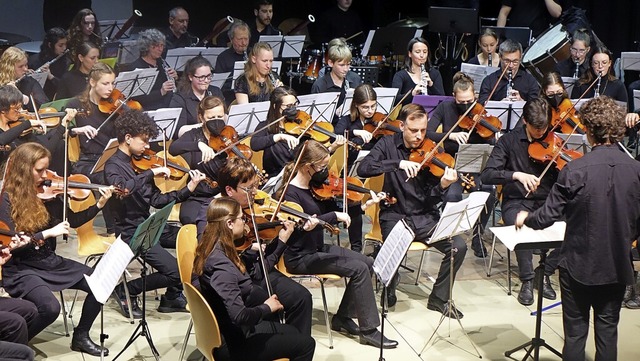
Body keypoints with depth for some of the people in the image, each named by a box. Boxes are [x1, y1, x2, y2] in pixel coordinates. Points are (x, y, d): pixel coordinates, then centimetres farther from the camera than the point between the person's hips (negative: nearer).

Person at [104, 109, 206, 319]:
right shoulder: (113, 165, -11)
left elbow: (156, 200, 9)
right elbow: (121, 188, -34)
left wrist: (188, 190, 0)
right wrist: (151, 173, -31)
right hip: (130, 232, -8)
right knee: (176, 272, -17)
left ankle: (172, 297, 20)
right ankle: (127, 291, 3)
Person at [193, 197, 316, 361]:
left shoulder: (216, 249, 0)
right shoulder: (221, 265, -29)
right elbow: (239, 315, -34)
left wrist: (281, 241, 4)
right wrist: (267, 307, -15)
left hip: (229, 330, 10)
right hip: (233, 342, -10)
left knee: (293, 332, 24)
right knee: (306, 343, 3)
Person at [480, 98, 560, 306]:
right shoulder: (509, 141, -2)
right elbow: (486, 176, -12)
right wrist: (517, 175, -27)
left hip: (547, 202, 2)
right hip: (517, 202, -2)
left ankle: (544, 273, -6)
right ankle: (527, 281, -16)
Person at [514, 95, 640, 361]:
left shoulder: (575, 170, -20)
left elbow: (548, 216, -15)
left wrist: (526, 218, 6)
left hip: (579, 264, -3)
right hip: (617, 265, 3)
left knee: (575, 331, 10)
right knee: (608, 329, 15)